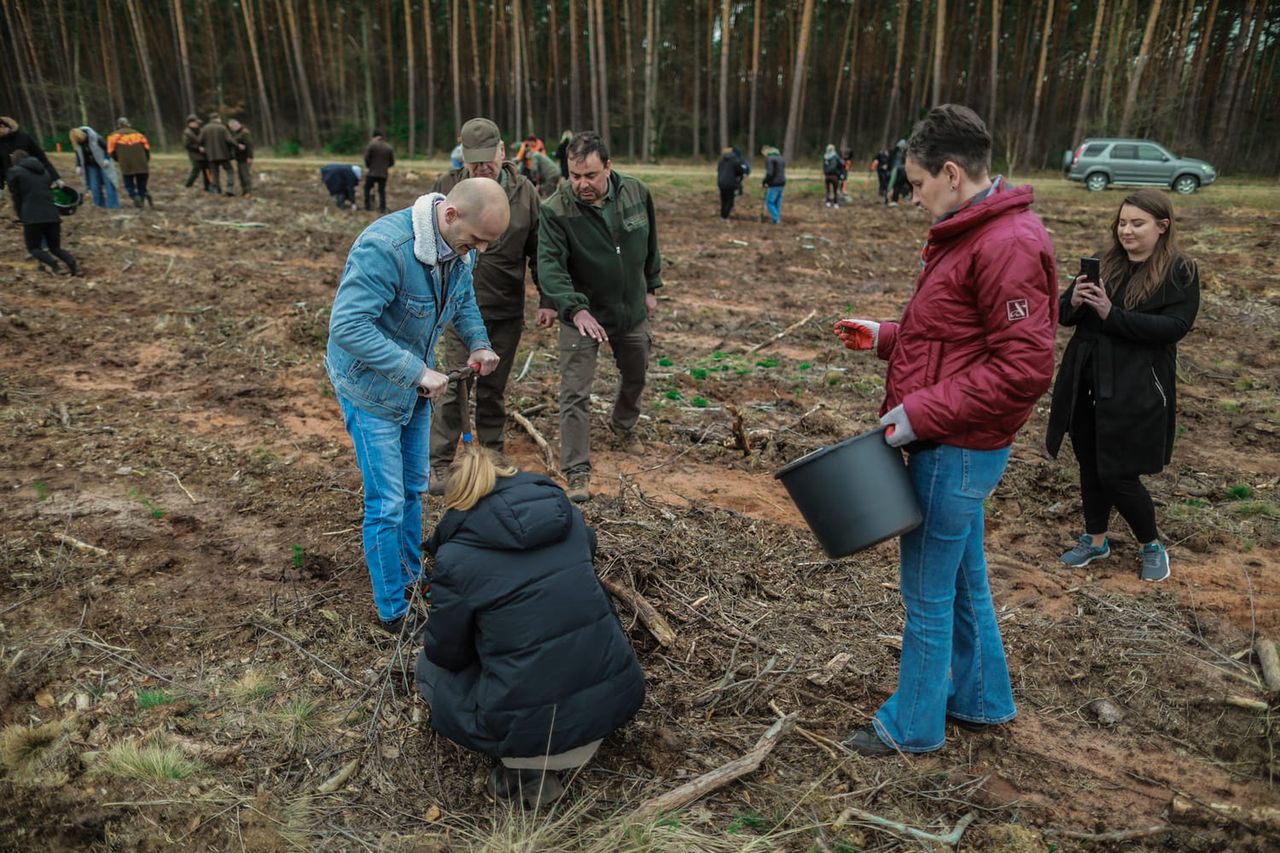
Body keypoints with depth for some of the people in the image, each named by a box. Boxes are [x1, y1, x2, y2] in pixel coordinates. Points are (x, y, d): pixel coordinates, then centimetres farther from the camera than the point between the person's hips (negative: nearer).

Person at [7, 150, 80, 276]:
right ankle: (72, 263, -14)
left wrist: (22, 217, 18)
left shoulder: (14, 172, 7)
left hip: (32, 217, -4)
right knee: (56, 247, 15)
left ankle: (53, 264, -16)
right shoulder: (45, 171, 23)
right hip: (52, 215, 4)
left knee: (33, 248, 11)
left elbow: (16, 198, 8)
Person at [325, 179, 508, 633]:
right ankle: (394, 611, 17)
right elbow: (348, 326, -37)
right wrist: (418, 372, -36)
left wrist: (479, 343, -4)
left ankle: (412, 577, 39)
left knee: (414, 489, 19)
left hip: (415, 382, 8)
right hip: (370, 385, -8)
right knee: (388, 503, -1)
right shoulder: (384, 246, -33)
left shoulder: (460, 245, -8)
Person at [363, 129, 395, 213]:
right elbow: (392, 162, 6)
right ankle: (382, 208, 5)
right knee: (382, 191, 9)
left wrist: (368, 166, 10)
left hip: (373, 172, -3)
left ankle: (367, 206, 11)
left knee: (367, 188, 13)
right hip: (384, 173, 3)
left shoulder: (372, 145, -8)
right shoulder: (389, 148, 3)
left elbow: (366, 157, -9)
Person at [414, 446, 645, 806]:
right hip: (617, 701, 4)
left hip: (533, 725, -4)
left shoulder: (455, 558, -8)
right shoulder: (566, 513, 5)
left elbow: (447, 652, 2)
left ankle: (524, 764, 9)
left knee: (428, 665, 22)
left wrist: (431, 645, 26)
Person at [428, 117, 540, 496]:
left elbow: (538, 252, 8)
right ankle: (439, 463, 8)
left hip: (507, 312, 2)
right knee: (458, 386, -5)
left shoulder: (525, 193, 1)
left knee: (494, 388, 12)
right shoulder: (445, 189, -3)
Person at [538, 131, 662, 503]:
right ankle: (577, 474, 1)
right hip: (581, 314, -4)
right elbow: (549, 265, -29)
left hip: (632, 310, 4)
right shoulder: (555, 210, -22)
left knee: (636, 376, 23)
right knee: (575, 395, -8)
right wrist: (575, 309, -42)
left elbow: (650, 245, 6)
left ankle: (623, 425, 53)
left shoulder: (637, 193, -9)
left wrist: (651, 288, 11)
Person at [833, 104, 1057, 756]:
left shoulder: (1009, 245, -21)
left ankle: (913, 724, 24)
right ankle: (982, 698, 41)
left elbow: (1023, 369, -25)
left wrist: (922, 413, -23)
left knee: (927, 590, 5)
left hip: (956, 451, -10)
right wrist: (884, 338, 9)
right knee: (963, 578, 22)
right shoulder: (968, 235, 12)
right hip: (956, 444, 10)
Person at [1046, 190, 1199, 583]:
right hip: (1085, 384, 5)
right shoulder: (1105, 264, 8)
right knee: (1090, 466, 14)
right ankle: (1095, 539, 34)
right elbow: (1065, 315, 7)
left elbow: (1175, 326, -17)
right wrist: (1074, 301, -16)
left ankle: (1152, 546, 25)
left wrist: (1112, 314, -24)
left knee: (1118, 474, -1)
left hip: (1135, 390, -5)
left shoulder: (1180, 272, -5)